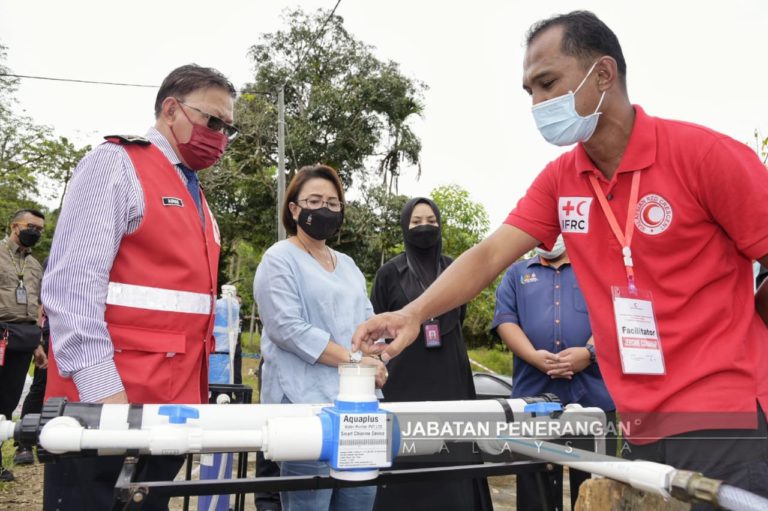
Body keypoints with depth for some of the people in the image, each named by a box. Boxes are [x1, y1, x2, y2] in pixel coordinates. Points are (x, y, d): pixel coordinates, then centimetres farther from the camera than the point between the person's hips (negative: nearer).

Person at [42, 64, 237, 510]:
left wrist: (199, 387, 16)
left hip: (175, 401, 8)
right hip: (106, 399, -8)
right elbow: (73, 285, -16)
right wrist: (101, 389, -22)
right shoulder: (116, 163, -6)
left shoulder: (196, 197, 18)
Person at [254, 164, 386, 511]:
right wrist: (353, 360, -17)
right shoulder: (279, 259, -3)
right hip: (306, 403, -7)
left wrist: (376, 361, -4)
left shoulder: (348, 265, 20)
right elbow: (288, 328, -15)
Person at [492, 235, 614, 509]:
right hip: (534, 394, 1)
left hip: (592, 394, 0)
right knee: (536, 484, 8)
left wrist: (589, 352, -17)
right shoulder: (516, 274, 16)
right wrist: (534, 357, -14)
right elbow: (505, 320, 3)